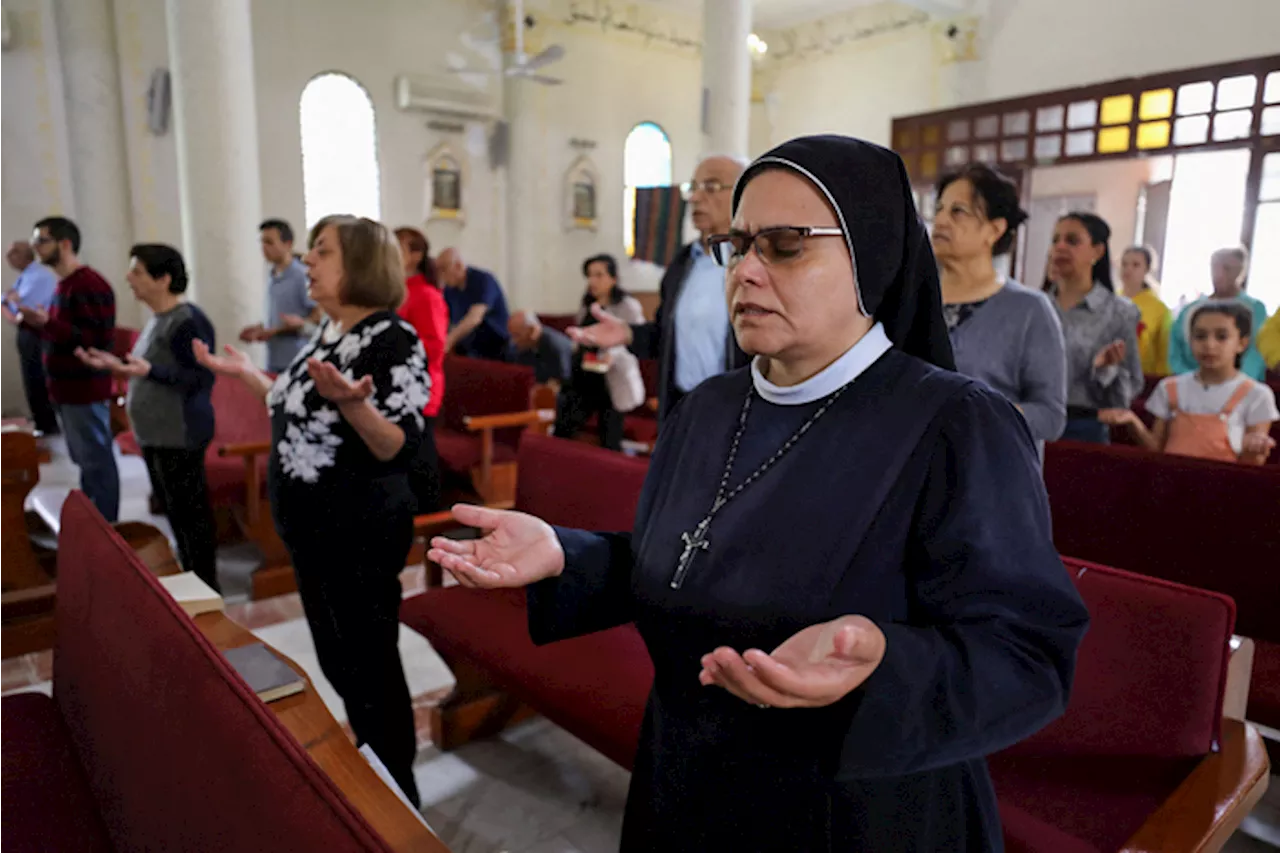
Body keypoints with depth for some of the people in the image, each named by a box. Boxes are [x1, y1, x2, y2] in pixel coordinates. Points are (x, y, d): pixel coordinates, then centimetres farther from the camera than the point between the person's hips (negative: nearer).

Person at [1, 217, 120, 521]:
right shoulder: (63, 284, 15)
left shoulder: (90, 285, -17)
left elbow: (98, 339, -24)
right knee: (85, 460, 17)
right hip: (67, 389, 10)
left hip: (85, 391, -10)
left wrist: (47, 323, -32)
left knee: (97, 462, -2)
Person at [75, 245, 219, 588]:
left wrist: (148, 371, -30)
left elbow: (201, 379, -21)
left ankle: (207, 589, 10)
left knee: (191, 514, -2)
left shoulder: (187, 321, -17)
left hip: (179, 437, -10)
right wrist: (118, 365, 14)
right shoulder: (158, 318, 13)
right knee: (176, 512, 18)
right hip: (156, 434, 10)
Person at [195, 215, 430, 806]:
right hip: (312, 528, 9)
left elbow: (397, 449, -26)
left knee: (370, 663, 6)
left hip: (360, 535, -9)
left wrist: (351, 401, -41)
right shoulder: (327, 331, 7)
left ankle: (397, 792, 27)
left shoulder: (394, 342, -19)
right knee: (336, 657, 21)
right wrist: (246, 374, 17)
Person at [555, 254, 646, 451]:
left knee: (609, 445, -2)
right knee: (560, 434, 3)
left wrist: (613, 355, -32)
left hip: (613, 385, -6)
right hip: (584, 381, 7)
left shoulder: (629, 306, -7)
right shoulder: (587, 306, 15)